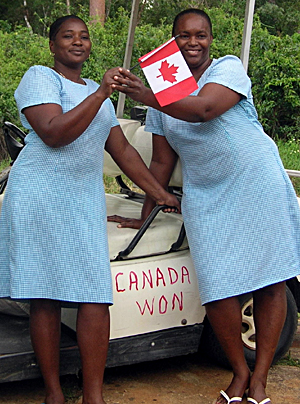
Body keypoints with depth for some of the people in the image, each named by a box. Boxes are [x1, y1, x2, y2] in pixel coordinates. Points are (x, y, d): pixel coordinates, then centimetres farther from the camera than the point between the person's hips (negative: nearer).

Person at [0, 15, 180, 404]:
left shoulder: (97, 93, 23)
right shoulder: (40, 77, 1)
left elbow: (122, 149, 24)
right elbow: (53, 133, -15)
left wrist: (161, 194, 22)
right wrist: (99, 94, -18)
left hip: (85, 200, 5)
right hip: (41, 195, -5)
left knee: (96, 294, -6)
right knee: (46, 297, -3)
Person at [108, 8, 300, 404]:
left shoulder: (228, 68, -5)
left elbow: (204, 109, -26)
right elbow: (162, 161, 13)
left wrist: (146, 96, -38)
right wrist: (146, 217, 14)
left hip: (259, 183, -2)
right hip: (205, 197, 3)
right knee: (219, 289, -8)